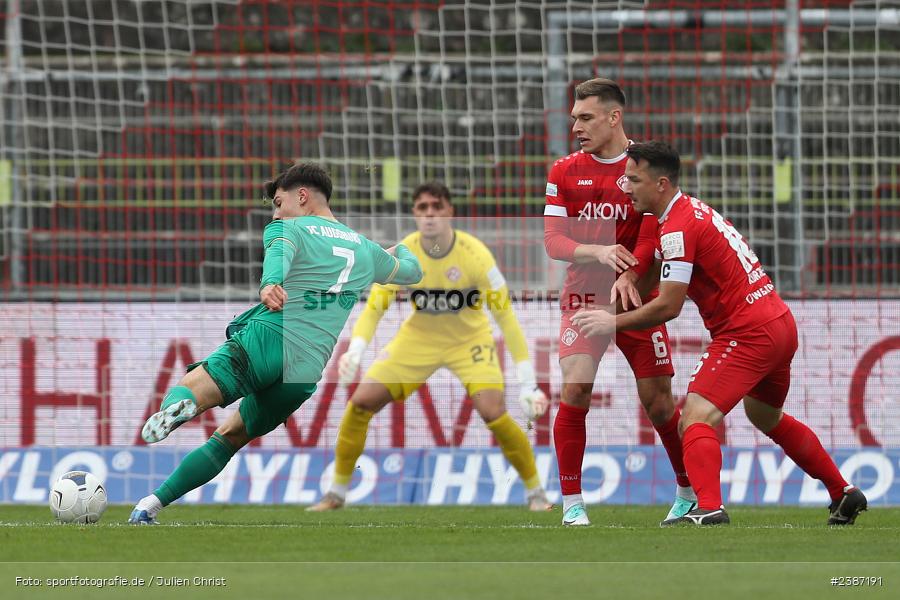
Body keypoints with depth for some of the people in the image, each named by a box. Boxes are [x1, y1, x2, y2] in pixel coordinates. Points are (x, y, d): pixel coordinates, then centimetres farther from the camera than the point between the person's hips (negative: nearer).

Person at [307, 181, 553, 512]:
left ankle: (535, 491, -4)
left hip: (469, 340, -2)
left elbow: (506, 316, -19)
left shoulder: (475, 255, -24)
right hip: (419, 337, 2)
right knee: (360, 401, -11)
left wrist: (528, 383, -21)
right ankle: (337, 491, 7)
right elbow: (373, 309, -16)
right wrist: (356, 351, -38)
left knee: (493, 412, -25)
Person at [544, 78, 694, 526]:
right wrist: (599, 253, -21)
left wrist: (626, 278, -27)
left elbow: (651, 240, -9)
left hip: (637, 299, -1)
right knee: (575, 390, -17)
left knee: (659, 403, 0)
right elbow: (553, 240, -2)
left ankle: (689, 493, 21)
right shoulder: (564, 172, 5)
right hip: (582, 298, 1)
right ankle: (571, 503, -9)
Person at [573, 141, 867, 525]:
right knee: (766, 417, 29)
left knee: (696, 418, -18)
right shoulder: (693, 210, 13)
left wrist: (614, 323, -10)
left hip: (747, 333, -10)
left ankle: (709, 508, -36)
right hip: (781, 324, 10)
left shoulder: (678, 228, -17)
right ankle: (844, 495, 37)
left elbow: (668, 307, -19)